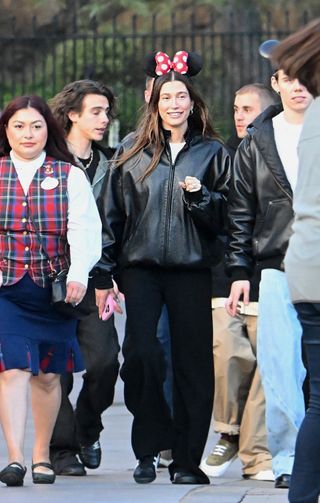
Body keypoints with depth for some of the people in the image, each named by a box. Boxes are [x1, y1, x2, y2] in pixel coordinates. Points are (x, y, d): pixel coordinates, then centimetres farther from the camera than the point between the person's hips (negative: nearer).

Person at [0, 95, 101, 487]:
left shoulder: (69, 176, 5)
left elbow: (85, 230, -7)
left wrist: (78, 275, -22)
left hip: (53, 290, 1)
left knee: (48, 374, 8)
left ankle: (41, 455, 23)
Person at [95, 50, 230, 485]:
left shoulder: (212, 153, 8)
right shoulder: (132, 153, 10)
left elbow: (225, 218, 7)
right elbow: (111, 215, 11)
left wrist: (200, 196, -12)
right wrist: (105, 274, 5)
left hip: (191, 270, 0)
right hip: (140, 267, 0)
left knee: (192, 362, -1)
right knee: (140, 351, -15)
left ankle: (186, 459, 6)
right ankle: (150, 446, 0)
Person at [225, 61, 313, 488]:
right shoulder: (257, 142, 10)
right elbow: (240, 212, 12)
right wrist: (239, 270, 6)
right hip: (279, 268, 1)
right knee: (281, 370, -3)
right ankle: (288, 458, 5)